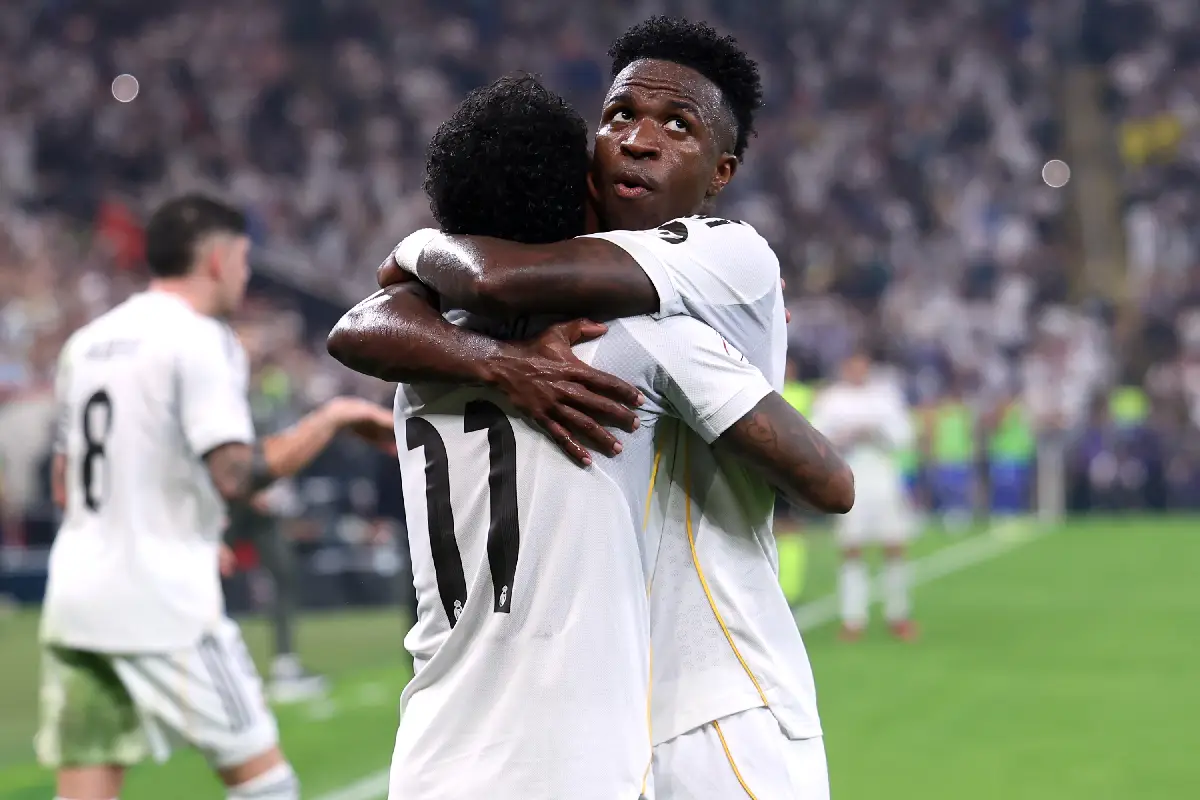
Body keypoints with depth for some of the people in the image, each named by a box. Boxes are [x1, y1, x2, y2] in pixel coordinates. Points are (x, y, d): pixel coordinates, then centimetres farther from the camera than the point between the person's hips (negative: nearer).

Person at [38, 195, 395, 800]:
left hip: (74, 597, 7)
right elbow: (237, 476, -20)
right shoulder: (200, 340, -9)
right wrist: (333, 416, -9)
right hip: (164, 606, -7)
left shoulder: (85, 342, 15)